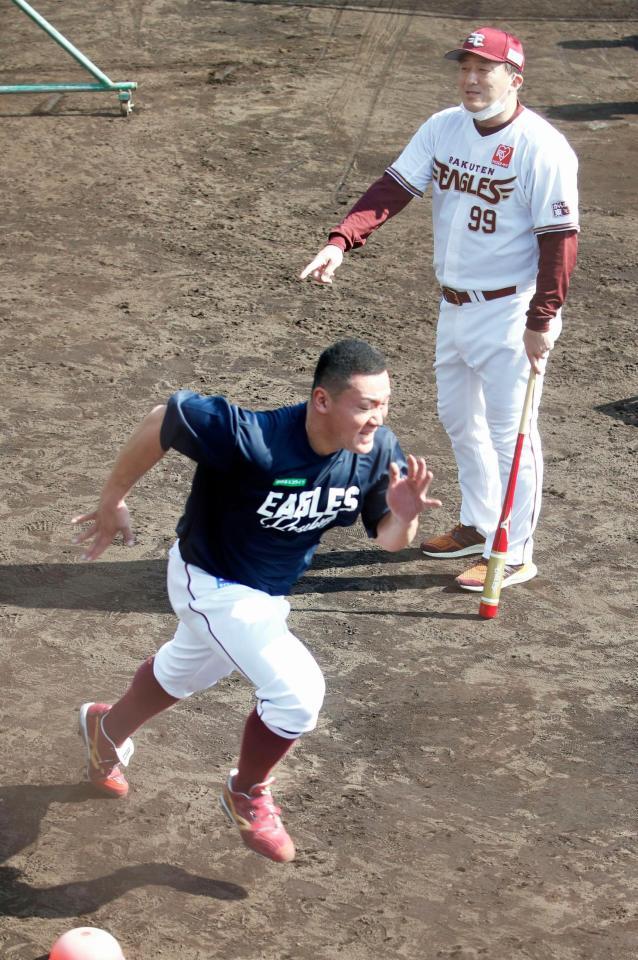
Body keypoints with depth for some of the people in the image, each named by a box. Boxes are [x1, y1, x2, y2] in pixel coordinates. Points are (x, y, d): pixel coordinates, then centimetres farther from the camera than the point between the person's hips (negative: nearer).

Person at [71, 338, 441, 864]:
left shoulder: (380, 450, -23)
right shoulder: (252, 440, -39)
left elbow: (388, 538, -12)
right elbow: (163, 421, -27)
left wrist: (403, 516, -36)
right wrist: (112, 502, -16)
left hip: (271, 590, 7)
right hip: (211, 584, -7)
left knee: (182, 673, 30)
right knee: (298, 690, -18)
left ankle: (107, 731, 61)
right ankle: (248, 796, 12)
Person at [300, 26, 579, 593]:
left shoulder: (542, 148, -18)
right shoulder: (443, 129, 1)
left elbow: (560, 238, -17)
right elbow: (393, 188, -7)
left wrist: (542, 321, -20)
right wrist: (341, 242, -22)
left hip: (509, 312, -8)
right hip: (454, 306, 8)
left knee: (509, 431, -1)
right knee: (458, 417, 20)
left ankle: (515, 555, 12)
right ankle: (478, 527, 39)